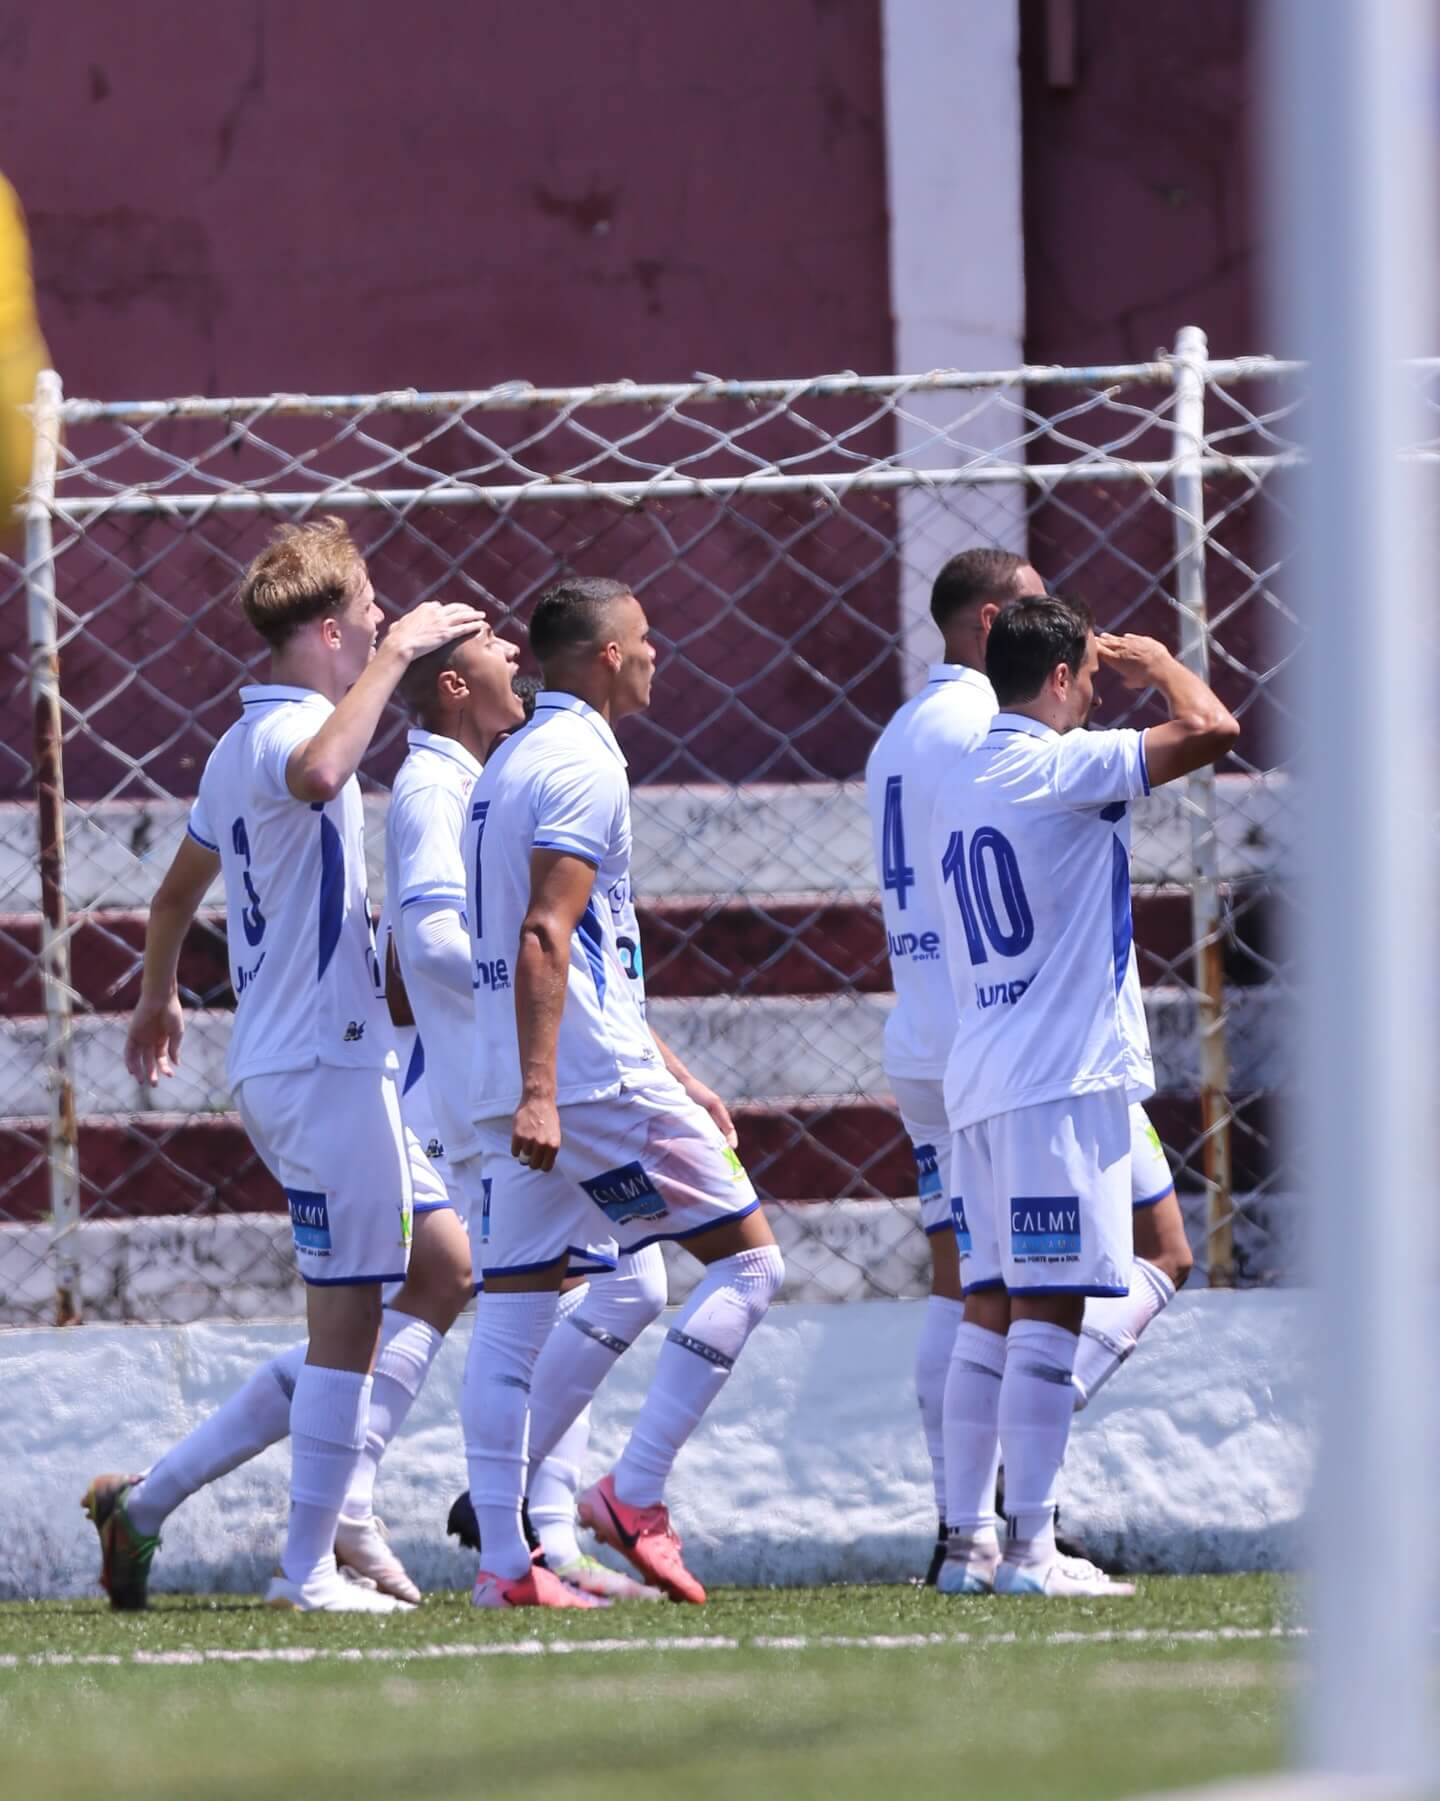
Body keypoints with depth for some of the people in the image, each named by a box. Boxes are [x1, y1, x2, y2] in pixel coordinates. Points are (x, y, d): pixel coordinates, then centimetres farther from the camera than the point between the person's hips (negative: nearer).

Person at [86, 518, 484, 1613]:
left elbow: (180, 888, 29)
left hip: (277, 1062, 10)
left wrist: (158, 997, 45)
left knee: (438, 1267, 15)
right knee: (347, 1317, -6)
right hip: (324, 1061, -10)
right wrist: (395, 656, -31)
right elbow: (319, 773, -42)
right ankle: (309, 1570, -2)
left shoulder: (242, 744, 16)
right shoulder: (284, 733, -15)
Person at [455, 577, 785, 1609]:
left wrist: (673, 1075, 30)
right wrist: (540, 1091, -26)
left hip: (509, 1088, 9)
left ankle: (504, 1559, 1)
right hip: (593, 1081, -9)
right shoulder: (583, 765, -9)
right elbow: (545, 936, -20)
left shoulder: (509, 766, 21)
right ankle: (635, 1494, -6)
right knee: (748, 1261, 2)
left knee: (512, 1312, 5)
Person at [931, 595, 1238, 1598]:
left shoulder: (963, 788, 16)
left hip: (979, 1081, 9)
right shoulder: (1060, 767, -10)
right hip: (1064, 1081, -9)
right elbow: (1210, 730, -15)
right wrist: (1155, 660, 1)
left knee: (992, 1309, 8)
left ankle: (971, 1542, 7)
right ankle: (1030, 1548, -12)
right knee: (1049, 1310, -9)